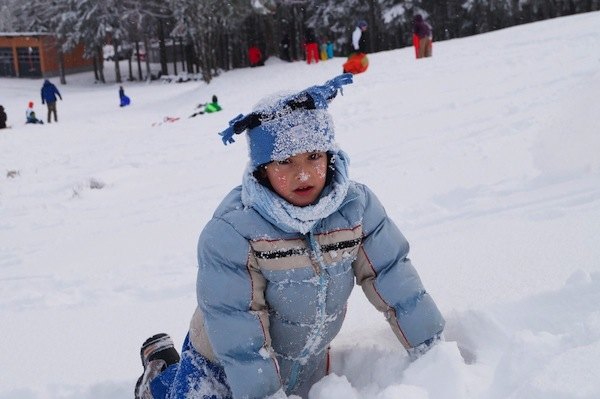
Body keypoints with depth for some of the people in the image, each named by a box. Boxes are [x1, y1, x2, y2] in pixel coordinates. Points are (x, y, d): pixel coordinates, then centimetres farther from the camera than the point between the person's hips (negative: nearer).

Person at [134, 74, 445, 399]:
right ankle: (160, 372, 32)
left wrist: (433, 352, -12)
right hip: (224, 365, -4)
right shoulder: (230, 231, -31)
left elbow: (393, 278, -13)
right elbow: (236, 325, -29)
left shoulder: (356, 206, -18)